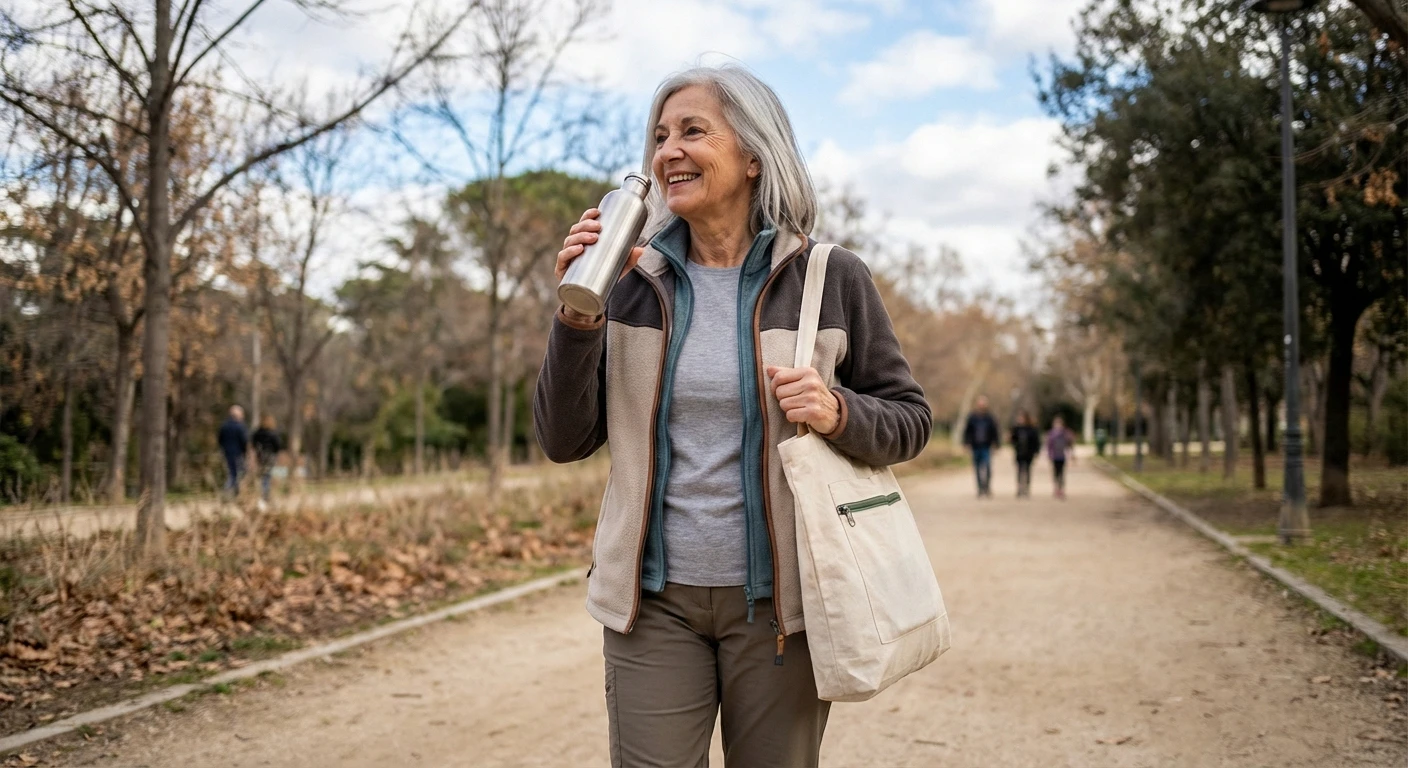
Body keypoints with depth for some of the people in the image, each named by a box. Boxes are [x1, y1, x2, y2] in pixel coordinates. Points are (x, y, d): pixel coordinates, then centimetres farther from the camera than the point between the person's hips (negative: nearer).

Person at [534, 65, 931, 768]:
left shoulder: (831, 279, -2)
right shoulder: (631, 281, 2)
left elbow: (908, 420, 3)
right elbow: (564, 441, 2)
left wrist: (838, 414, -18)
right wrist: (577, 314, -12)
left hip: (778, 600, -1)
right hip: (653, 601, 1)